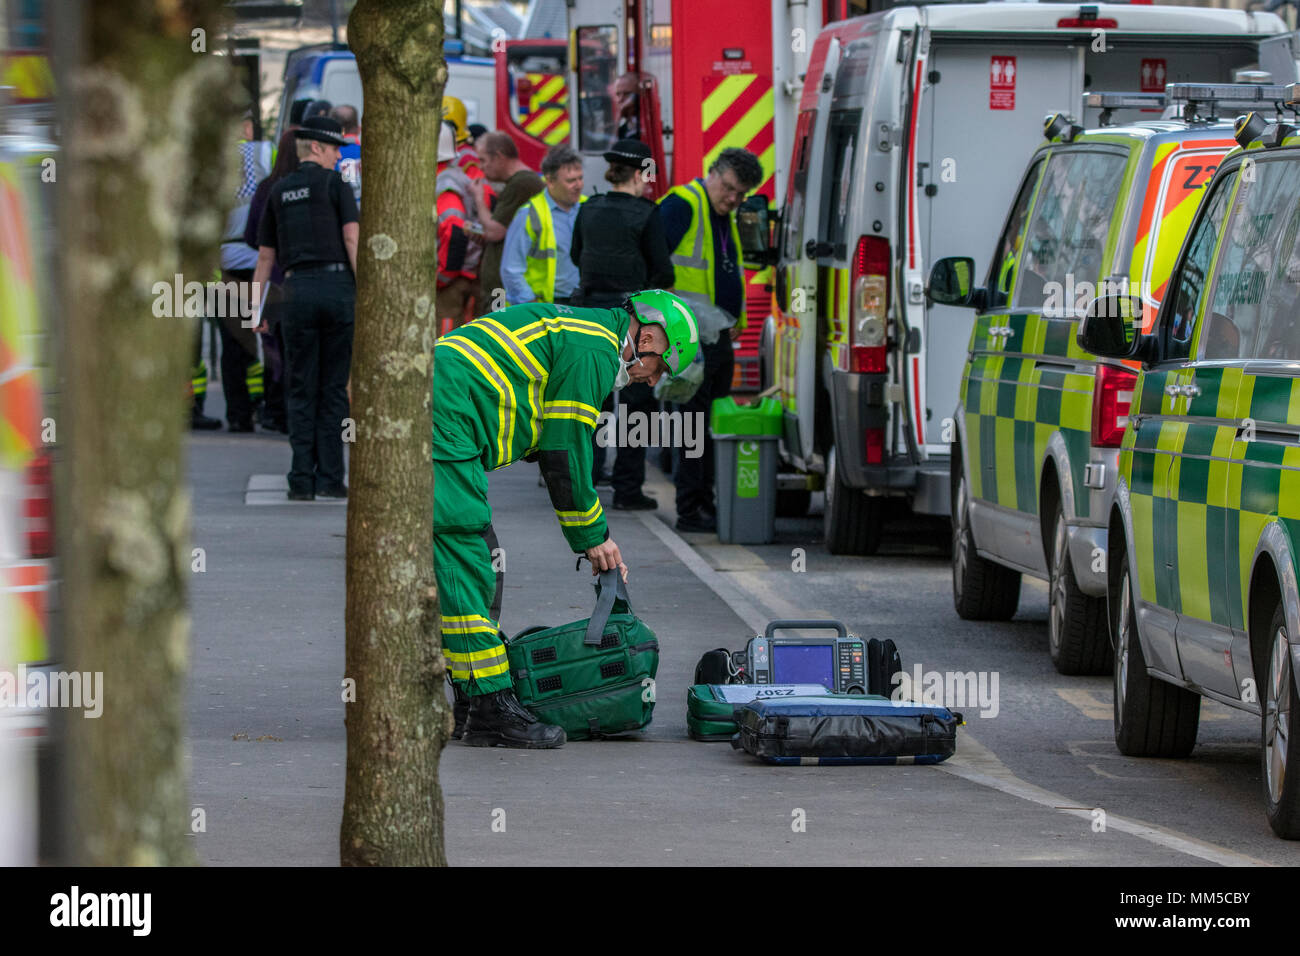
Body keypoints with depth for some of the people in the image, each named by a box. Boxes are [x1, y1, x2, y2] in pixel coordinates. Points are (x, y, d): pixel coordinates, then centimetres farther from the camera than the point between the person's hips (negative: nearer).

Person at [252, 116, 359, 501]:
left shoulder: (279, 191, 15)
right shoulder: (334, 183, 2)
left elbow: (265, 256, 18)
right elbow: (352, 239, -8)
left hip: (298, 289, 3)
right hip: (338, 285, -3)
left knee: (302, 391, 6)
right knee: (334, 389, 3)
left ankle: (302, 480, 0)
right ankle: (330, 478, 1)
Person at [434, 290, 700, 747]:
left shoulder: (574, 328, 26)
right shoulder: (595, 350, -7)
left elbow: (555, 448, 30)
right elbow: (565, 455, -6)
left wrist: (595, 534, 27)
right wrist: (593, 538, 5)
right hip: (442, 419, -11)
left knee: (477, 558, 14)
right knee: (466, 566, -11)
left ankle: (475, 705, 16)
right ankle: (491, 710, -12)